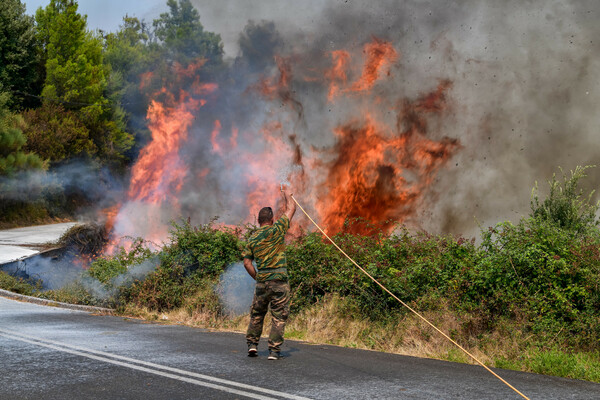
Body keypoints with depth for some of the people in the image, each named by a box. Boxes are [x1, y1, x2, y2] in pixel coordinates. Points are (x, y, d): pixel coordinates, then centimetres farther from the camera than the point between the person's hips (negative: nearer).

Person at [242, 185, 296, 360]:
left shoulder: (252, 239, 8)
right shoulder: (276, 229, -4)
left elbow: (247, 262, 4)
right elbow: (291, 208, 7)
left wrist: (257, 278, 13)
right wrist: (286, 195, 23)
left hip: (261, 281, 4)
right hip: (279, 280, -4)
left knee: (257, 313, 19)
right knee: (279, 317, 1)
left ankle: (252, 344, 16)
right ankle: (274, 350, -1)